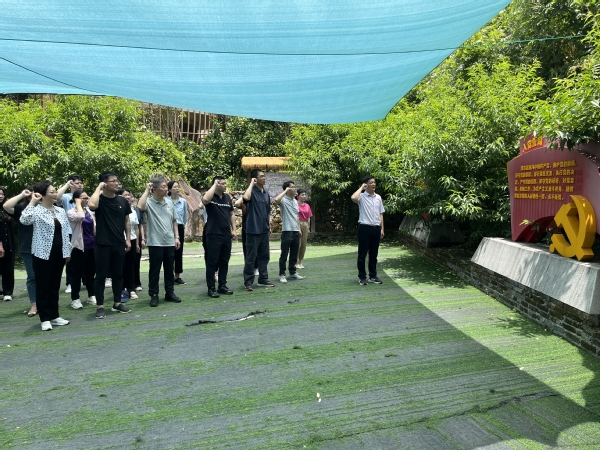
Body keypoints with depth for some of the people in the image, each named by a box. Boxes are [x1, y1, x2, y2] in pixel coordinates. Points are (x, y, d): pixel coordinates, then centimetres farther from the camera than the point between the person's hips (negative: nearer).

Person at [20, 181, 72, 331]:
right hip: (43, 254, -6)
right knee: (43, 286, 2)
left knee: (55, 285, 12)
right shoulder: (37, 210, -8)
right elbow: (24, 220, -30)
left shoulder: (60, 211, 11)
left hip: (59, 254, 6)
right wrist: (32, 201, -23)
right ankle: (45, 319, 9)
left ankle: (54, 316, 21)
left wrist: (67, 251, 11)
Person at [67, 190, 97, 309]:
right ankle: (75, 299, 10)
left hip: (91, 245, 6)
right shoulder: (71, 212, -7)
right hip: (79, 246, -6)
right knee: (77, 273, 1)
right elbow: (80, 217, -31)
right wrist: (78, 203, -16)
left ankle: (91, 296, 21)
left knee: (91, 272, 12)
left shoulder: (90, 212, 11)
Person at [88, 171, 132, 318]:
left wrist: (128, 239, 7)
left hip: (119, 244, 5)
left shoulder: (122, 201, 6)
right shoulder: (99, 199, -7)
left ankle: (117, 303, 23)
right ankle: (100, 306, 11)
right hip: (102, 244, -4)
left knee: (118, 274, 12)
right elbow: (91, 205, -32)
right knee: (101, 275, 2)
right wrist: (99, 188, -19)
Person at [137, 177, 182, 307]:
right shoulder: (149, 202, -7)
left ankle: (170, 293, 23)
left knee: (169, 269, 13)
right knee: (154, 270, 3)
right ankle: (154, 295, 13)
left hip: (170, 242, 5)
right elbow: (140, 207, -31)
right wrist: (146, 190, -20)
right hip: (155, 243, -5)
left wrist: (176, 237, 9)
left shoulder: (169, 203, 9)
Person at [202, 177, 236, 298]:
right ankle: (211, 288, 7)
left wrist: (234, 230, 9)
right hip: (213, 235, -6)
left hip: (226, 235, 6)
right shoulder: (211, 197, -8)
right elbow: (205, 199, -33)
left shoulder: (227, 197, 12)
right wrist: (214, 185, -21)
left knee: (224, 262, 12)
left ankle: (222, 285, 22)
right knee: (212, 262, 0)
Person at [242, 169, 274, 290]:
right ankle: (248, 282, 7)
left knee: (264, 256, 13)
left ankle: (263, 279, 23)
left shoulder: (266, 193, 12)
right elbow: (246, 197, -35)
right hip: (253, 230, -7)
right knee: (251, 257, -1)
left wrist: (269, 226, 17)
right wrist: (251, 184, -21)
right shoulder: (252, 191, -9)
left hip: (264, 230, 7)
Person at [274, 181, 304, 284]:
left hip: (296, 231, 7)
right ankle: (282, 274, 7)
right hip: (287, 231, -7)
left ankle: (292, 273, 23)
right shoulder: (283, 200, -7)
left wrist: (299, 229, 18)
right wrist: (285, 191, -20)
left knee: (294, 254, 13)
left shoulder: (295, 201, 16)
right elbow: (276, 200, -32)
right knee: (284, 255, -1)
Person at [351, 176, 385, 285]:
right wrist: (361, 188, -13)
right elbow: (353, 198, -30)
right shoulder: (362, 196, -6)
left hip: (376, 228, 5)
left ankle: (373, 276, 22)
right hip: (365, 227, -5)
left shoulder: (378, 197, 12)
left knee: (374, 254, 12)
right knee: (362, 254, 2)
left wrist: (382, 228, 9)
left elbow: (381, 214, 15)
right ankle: (362, 277, 11)